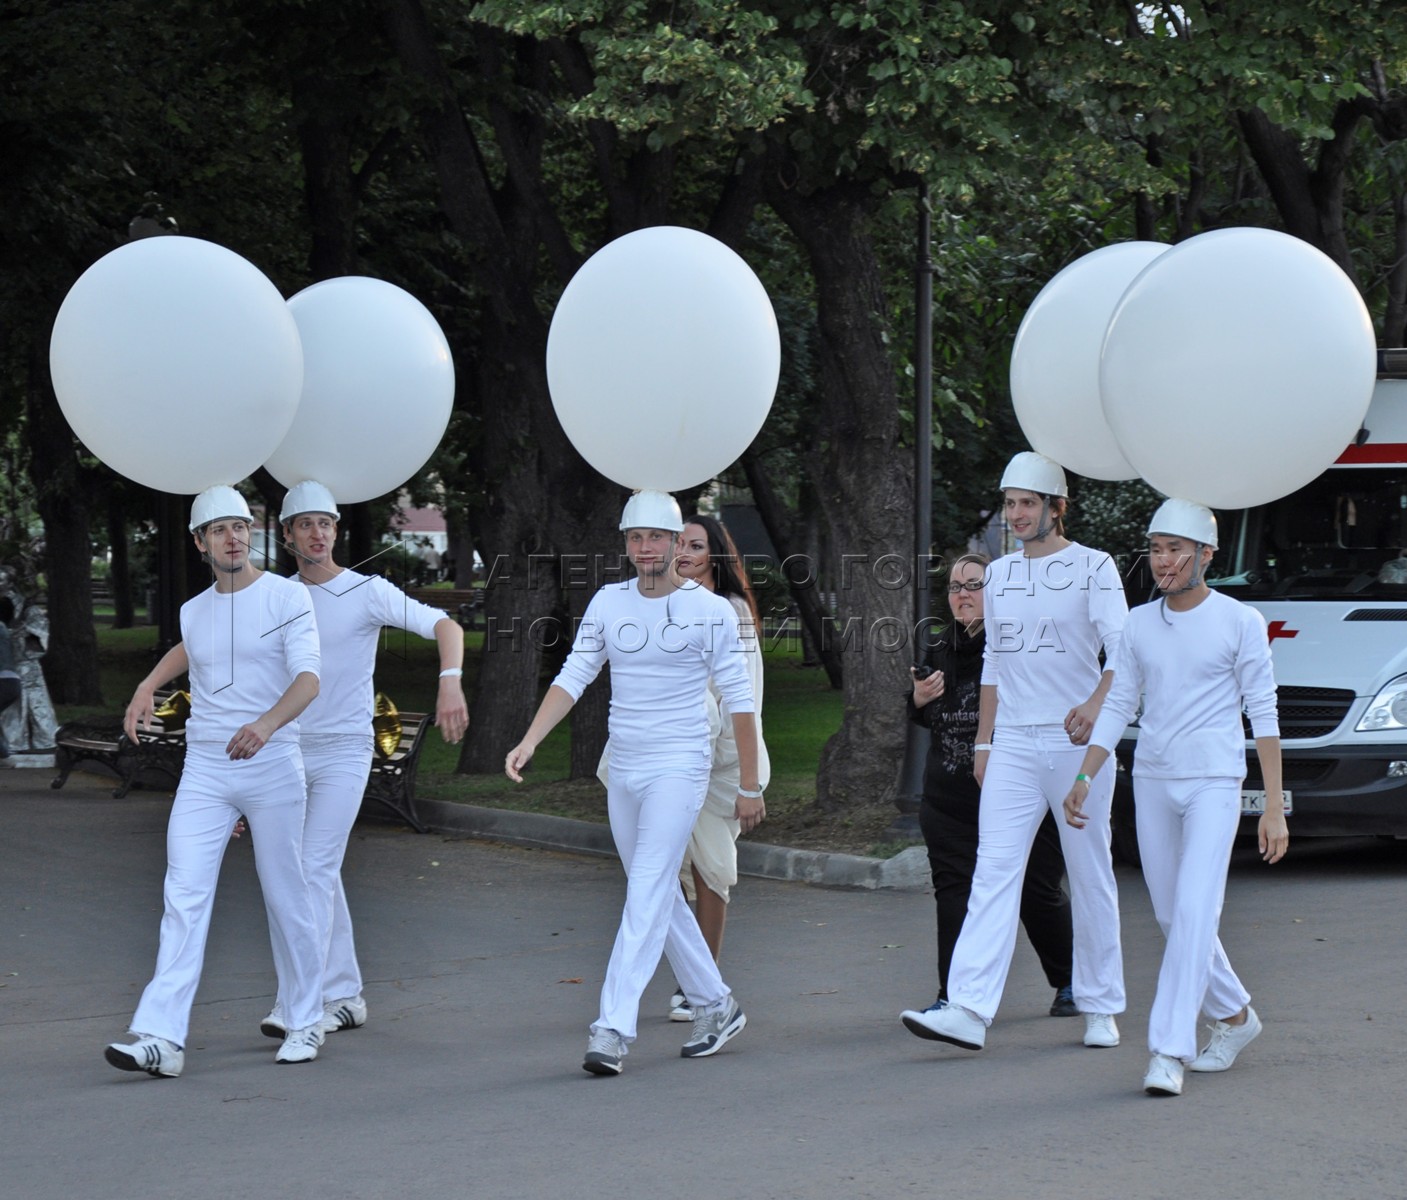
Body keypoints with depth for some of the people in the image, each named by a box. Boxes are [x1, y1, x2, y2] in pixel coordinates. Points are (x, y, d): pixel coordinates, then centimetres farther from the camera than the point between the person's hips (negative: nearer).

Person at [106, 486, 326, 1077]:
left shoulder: (286, 597, -5)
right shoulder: (193, 611, 11)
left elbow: (308, 678, -19)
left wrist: (266, 723, -38)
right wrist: (148, 686, 24)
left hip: (272, 766, -3)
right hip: (204, 769, 4)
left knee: (285, 896, 5)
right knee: (184, 897, -9)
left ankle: (306, 1021, 21)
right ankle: (161, 1038, -18)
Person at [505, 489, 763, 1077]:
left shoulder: (709, 609, -5)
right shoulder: (608, 603, 8)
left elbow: (739, 698, -2)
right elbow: (573, 676, 4)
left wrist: (749, 785, -2)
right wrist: (529, 741, -11)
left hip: (678, 770, -6)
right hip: (622, 772, 6)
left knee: (647, 896, -15)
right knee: (661, 899, 13)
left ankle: (613, 1029, -20)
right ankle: (716, 1006, 28)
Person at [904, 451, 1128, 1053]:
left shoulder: (1092, 568, -2)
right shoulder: (999, 574, 14)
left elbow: (1122, 648, -12)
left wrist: (1095, 704, -30)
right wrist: (983, 739, 17)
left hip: (1077, 743, -4)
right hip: (1013, 745, 4)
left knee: (1091, 878, 4)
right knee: (993, 872, -7)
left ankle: (1100, 1007, 15)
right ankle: (969, 1009, -16)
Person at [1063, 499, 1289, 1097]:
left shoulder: (1241, 622, -4)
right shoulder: (1140, 624, 8)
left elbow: (1263, 714, -4)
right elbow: (1118, 706, 12)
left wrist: (1274, 807, -7)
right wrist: (1083, 779, 0)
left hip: (1214, 783, -5)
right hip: (1152, 780, 5)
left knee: (1194, 912, -16)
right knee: (1173, 918, 11)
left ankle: (1168, 1050, -17)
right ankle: (1234, 1015, 31)